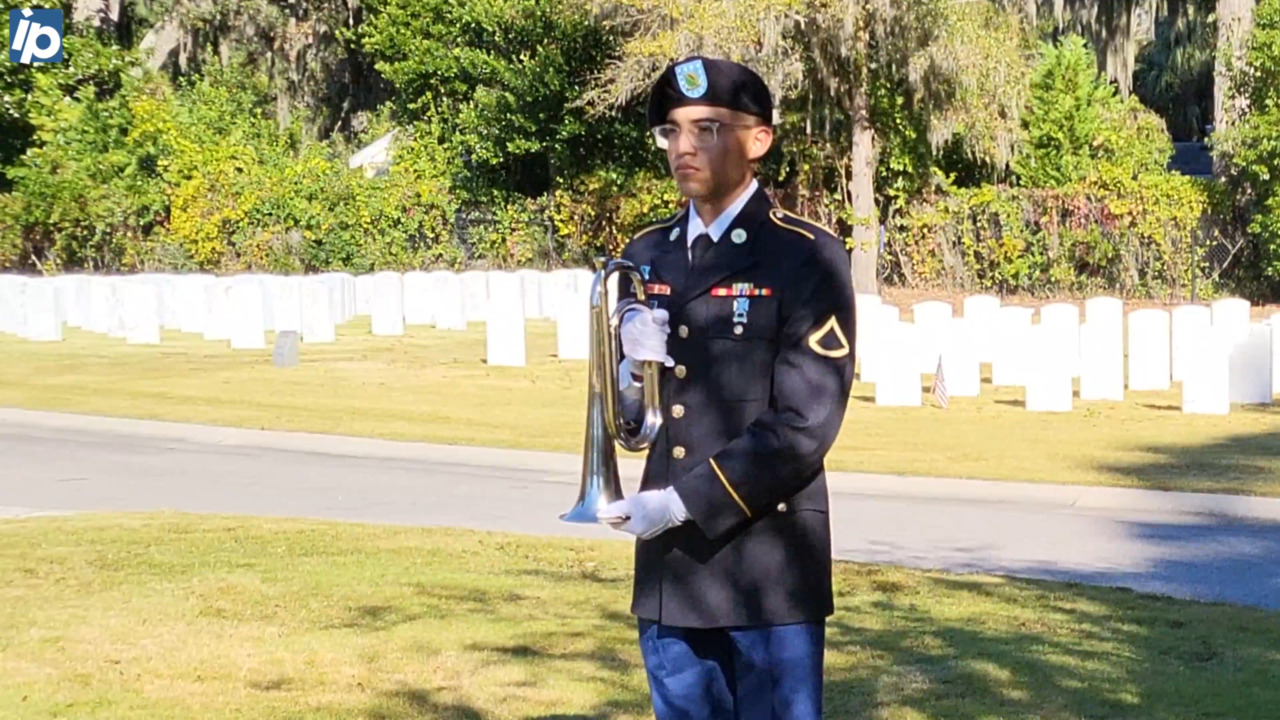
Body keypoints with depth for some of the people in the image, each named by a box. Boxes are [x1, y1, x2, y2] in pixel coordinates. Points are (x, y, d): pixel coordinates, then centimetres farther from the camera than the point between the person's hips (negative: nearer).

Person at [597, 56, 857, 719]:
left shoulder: (807, 258, -7)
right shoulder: (646, 256, 11)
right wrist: (633, 372, -7)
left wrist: (685, 503, -17)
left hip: (768, 571, -5)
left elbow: (805, 424, -14)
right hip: (671, 570, 5)